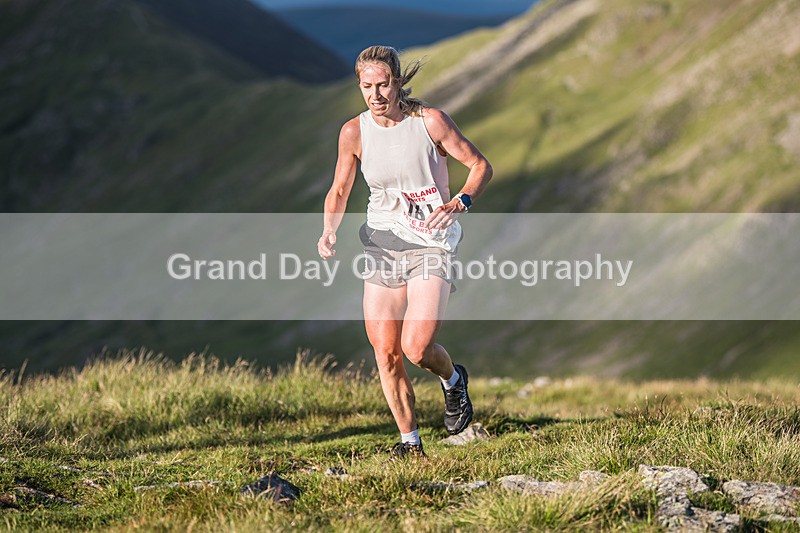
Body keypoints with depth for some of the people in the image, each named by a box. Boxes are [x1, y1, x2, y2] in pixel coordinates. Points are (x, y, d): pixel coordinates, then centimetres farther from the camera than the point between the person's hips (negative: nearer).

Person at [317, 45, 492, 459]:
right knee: (385, 353, -1)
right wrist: (329, 232, -11)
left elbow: (481, 166, -3)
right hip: (382, 246, 4)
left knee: (417, 348, -16)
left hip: (430, 244, -3)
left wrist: (459, 203, -21)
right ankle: (409, 440, 16)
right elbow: (339, 191, 8)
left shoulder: (430, 121, -11)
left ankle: (453, 380, 19)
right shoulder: (354, 132, -3)